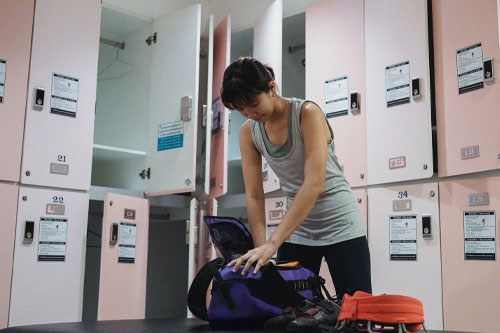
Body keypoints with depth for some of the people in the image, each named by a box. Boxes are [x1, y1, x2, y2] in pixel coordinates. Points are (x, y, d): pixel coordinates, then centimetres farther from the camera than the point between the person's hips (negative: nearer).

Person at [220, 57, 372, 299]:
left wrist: (272, 243, -35)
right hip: (296, 228, 5)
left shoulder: (308, 113, -18)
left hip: (339, 226, -4)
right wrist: (260, 249, -17)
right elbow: (254, 195, -5)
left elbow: (314, 184, -29)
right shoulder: (248, 132, -2)